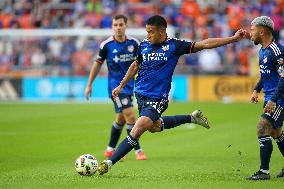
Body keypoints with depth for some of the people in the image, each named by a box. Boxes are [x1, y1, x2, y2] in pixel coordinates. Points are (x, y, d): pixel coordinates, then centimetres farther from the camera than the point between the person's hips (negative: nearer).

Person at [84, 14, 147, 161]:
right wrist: (89, 85, 6)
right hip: (115, 85, -4)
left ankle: (110, 150, 31)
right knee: (130, 116, -17)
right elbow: (98, 64, 3)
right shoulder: (106, 45, -8)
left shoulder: (133, 43, -1)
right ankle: (138, 151, -9)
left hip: (129, 85, 5)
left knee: (121, 119, 15)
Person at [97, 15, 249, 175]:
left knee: (137, 131, -17)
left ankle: (109, 163, -13)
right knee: (154, 126, 22)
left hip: (157, 98, -6)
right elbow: (136, 65, 20)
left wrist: (233, 39, -16)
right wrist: (121, 86, 23)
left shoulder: (174, 45, -10)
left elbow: (204, 44, -11)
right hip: (140, 94, 6)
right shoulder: (144, 45, 3)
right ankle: (192, 118, 38)